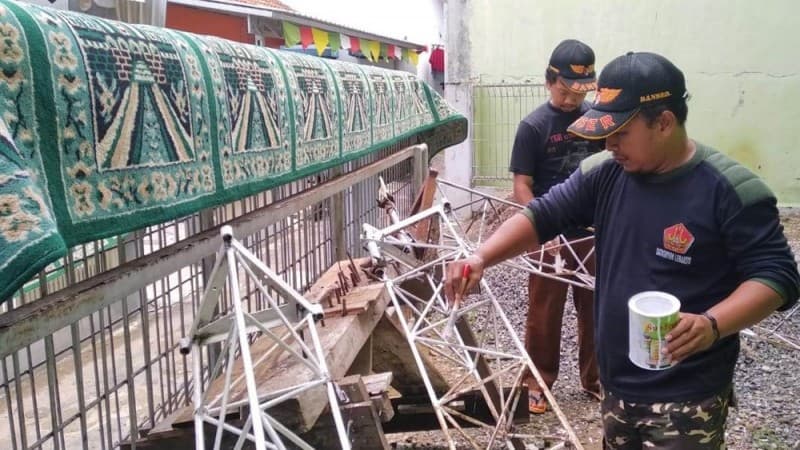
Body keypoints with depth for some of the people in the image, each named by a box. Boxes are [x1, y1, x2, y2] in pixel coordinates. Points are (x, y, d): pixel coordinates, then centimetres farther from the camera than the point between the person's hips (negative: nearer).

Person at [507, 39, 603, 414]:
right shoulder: (534, 126, -10)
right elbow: (521, 187, -11)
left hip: (594, 233, 4)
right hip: (552, 237, -4)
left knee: (595, 308, 14)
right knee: (544, 312, 7)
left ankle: (595, 377, 32)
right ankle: (539, 382, 24)